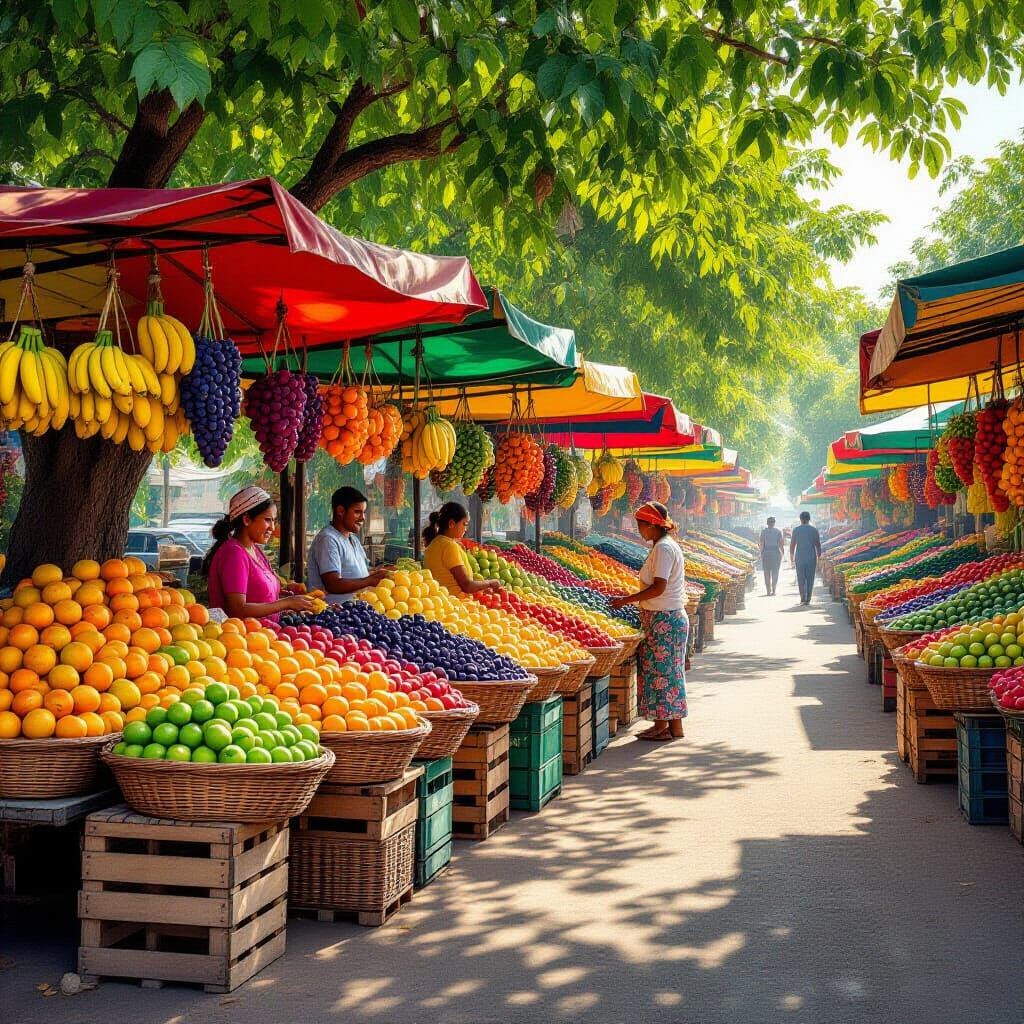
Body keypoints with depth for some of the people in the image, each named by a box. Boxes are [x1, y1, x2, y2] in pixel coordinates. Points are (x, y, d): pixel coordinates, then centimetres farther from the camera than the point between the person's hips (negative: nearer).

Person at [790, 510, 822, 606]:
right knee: (810, 578, 8)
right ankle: (808, 599, 6)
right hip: (811, 557, 0)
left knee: (801, 578, 8)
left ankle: (803, 598, -4)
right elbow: (818, 545, 0)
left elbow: (792, 544, -1)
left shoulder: (796, 530, -3)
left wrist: (791, 556, 11)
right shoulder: (814, 530, -2)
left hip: (800, 557, 0)